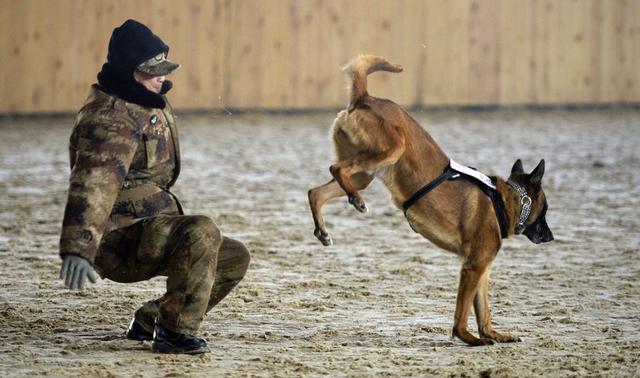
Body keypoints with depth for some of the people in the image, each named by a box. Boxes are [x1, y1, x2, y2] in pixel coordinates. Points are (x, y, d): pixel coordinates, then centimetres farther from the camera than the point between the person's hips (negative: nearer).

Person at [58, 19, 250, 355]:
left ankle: (150, 322, 12)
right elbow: (93, 182, -40)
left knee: (234, 259, 6)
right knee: (201, 233, -32)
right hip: (119, 241, -10)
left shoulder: (149, 101, 8)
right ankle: (174, 332, -20)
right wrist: (77, 249, -52)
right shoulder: (111, 119, -25)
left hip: (151, 231, 10)